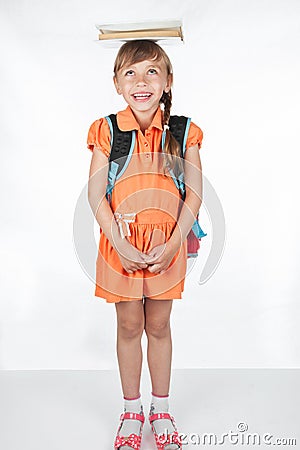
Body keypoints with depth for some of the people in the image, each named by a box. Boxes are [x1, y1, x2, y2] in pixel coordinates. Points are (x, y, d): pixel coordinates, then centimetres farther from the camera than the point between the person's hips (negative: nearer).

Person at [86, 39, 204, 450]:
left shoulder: (183, 132, -2)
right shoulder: (107, 131, -3)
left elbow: (195, 193, -4)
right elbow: (95, 193, -7)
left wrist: (173, 244, -13)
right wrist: (119, 244, -15)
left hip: (167, 246, 1)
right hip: (120, 245, 0)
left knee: (159, 326, 13)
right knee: (129, 326, 11)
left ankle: (161, 410, 32)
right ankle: (132, 410, 31)